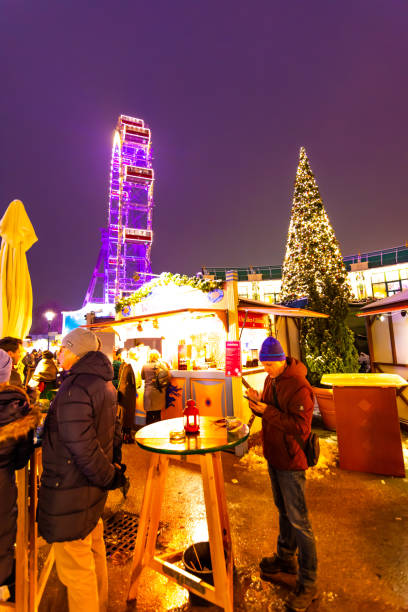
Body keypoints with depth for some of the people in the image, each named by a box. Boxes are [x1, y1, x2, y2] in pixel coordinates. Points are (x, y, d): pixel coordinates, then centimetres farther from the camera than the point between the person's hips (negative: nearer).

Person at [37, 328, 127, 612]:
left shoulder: (75, 388, -24)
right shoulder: (104, 383, 5)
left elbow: (81, 445, -28)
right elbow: (114, 429, 11)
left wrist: (108, 476, -16)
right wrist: (114, 466, 12)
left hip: (70, 491, -9)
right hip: (93, 485, 9)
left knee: (75, 568, 10)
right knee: (94, 551, 27)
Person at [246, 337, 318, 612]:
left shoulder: (299, 387, -25)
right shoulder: (271, 380, 2)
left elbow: (301, 428, -27)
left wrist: (268, 411, -29)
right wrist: (259, 403, -10)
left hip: (291, 460, -8)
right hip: (274, 455, 8)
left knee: (298, 520, 5)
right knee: (283, 510, 25)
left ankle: (308, 584, 24)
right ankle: (286, 557, 46)